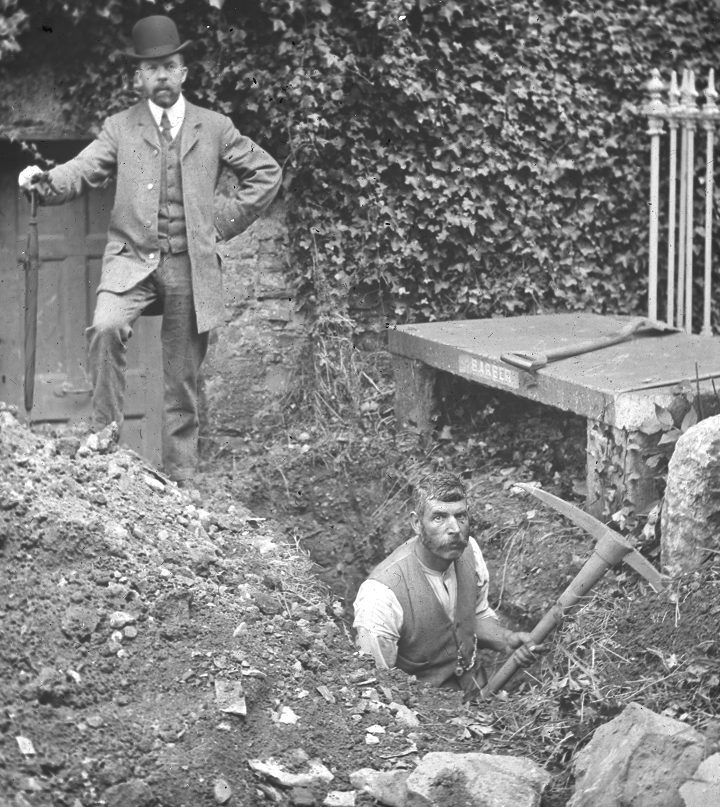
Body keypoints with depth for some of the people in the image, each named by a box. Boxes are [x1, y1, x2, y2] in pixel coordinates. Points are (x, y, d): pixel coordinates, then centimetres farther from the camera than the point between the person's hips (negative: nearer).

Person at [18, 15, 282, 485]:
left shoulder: (214, 128, 8)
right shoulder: (120, 129, 6)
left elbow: (267, 173, 15)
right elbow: (82, 173, -6)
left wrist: (226, 221, 5)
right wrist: (45, 182, -28)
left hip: (191, 268, 1)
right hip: (132, 259, -1)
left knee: (182, 381, 5)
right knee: (106, 329, -30)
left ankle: (180, 482, 15)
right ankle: (106, 436, -16)